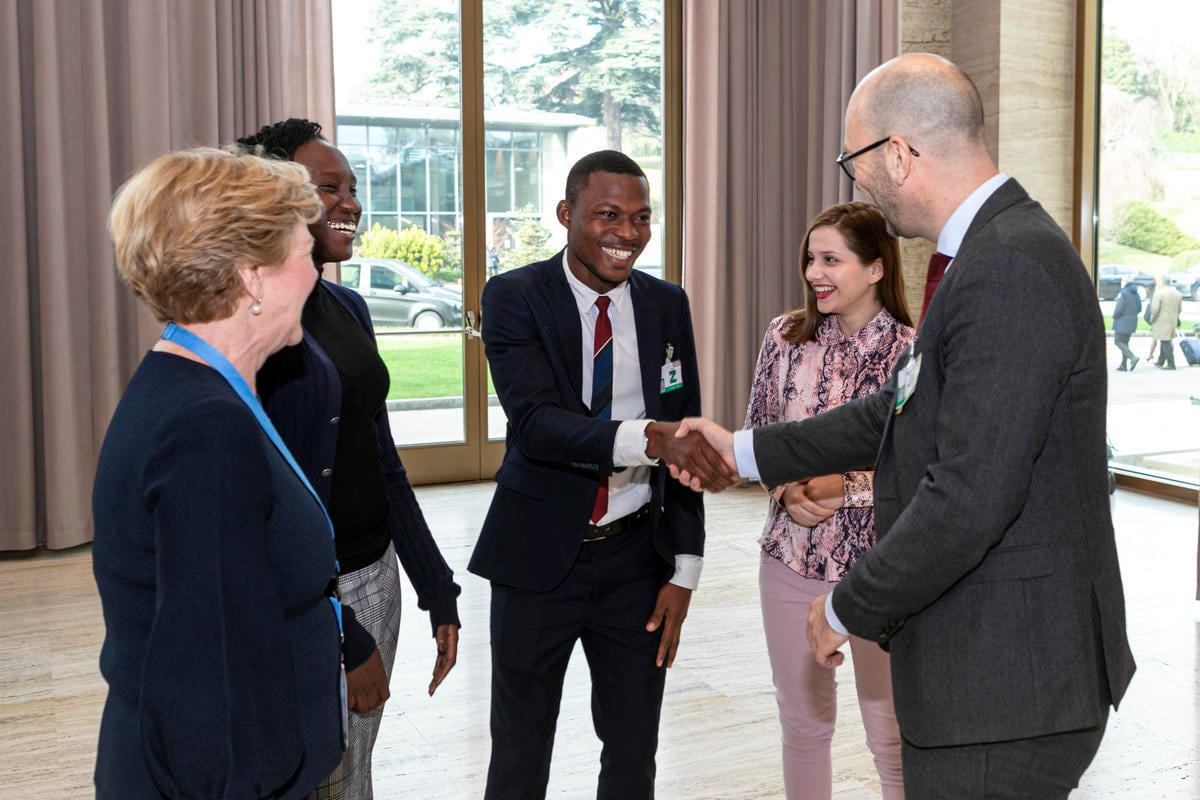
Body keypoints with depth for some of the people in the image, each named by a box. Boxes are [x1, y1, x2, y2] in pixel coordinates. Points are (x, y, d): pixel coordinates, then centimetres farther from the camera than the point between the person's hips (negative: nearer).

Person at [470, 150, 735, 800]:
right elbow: (535, 423, -22)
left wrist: (683, 569, 1)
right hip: (540, 554, -3)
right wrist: (651, 437, -37)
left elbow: (684, 440, 5)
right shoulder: (514, 297, -9)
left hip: (636, 556, 3)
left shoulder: (667, 305, 3)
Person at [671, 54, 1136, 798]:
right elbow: (903, 414, 18)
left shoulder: (1007, 272, -24)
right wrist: (745, 450, 20)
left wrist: (847, 610, -13)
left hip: (1007, 691, -9)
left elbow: (967, 500, -28)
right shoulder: (1005, 249, 9)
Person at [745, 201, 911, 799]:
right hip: (791, 559, 3)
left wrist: (844, 485, -19)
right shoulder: (785, 336, 0)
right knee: (803, 722, 17)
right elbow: (757, 432, 8)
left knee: (892, 736, 8)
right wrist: (788, 490, -9)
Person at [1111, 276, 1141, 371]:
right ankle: (1124, 365, 12)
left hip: (1123, 322, -8)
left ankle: (1133, 357, -19)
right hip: (1132, 322, 8)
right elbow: (1139, 308, 11)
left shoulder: (1123, 293, -15)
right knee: (1125, 342, 13)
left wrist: (1114, 315, -2)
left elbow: (1119, 308, -19)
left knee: (1118, 341, -2)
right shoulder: (1136, 294, 10)